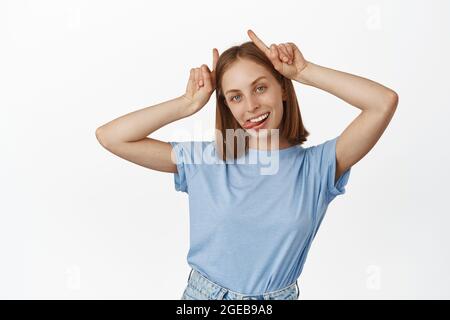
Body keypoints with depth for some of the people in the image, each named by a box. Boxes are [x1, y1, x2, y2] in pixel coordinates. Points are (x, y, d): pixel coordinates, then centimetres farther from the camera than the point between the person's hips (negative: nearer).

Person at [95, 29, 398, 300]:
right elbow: (110, 136, -12)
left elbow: (384, 102, -22)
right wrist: (190, 103, -14)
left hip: (279, 295, 0)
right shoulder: (203, 162, -8)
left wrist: (304, 71, -16)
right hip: (201, 294, 1)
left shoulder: (316, 166, -11)